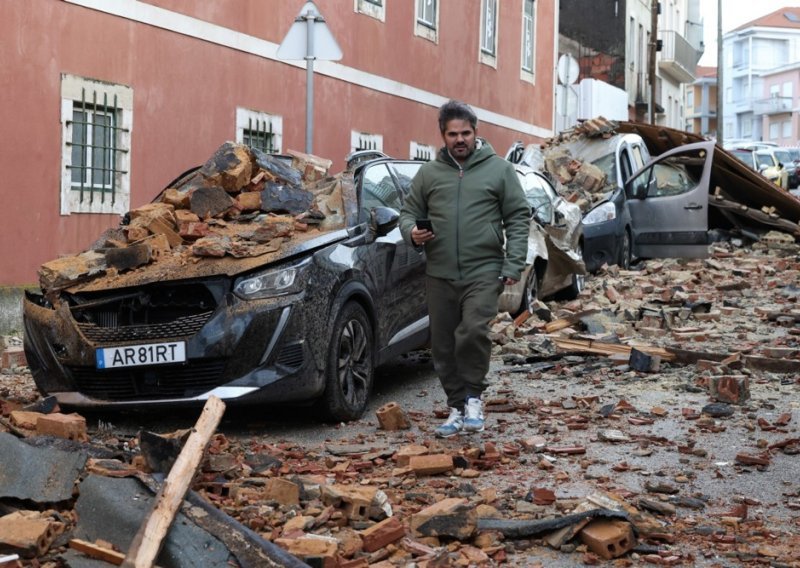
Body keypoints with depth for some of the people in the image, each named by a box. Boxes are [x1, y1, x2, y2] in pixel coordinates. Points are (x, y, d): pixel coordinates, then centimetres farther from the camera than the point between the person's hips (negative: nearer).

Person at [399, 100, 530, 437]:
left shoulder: (498, 169, 2)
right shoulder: (429, 173, 9)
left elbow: (518, 218, 2)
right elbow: (409, 213, 16)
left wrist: (513, 265, -7)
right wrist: (412, 232, -8)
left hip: (484, 272, -3)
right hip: (440, 275, 4)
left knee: (473, 331, -22)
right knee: (444, 346, 7)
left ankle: (473, 397, -2)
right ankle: (457, 408, 22)